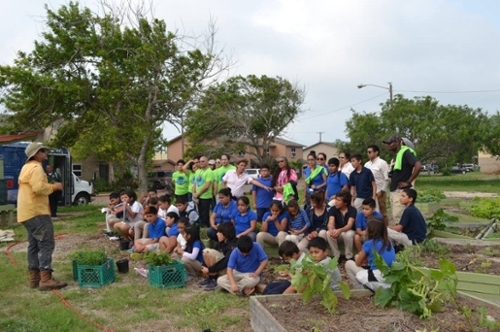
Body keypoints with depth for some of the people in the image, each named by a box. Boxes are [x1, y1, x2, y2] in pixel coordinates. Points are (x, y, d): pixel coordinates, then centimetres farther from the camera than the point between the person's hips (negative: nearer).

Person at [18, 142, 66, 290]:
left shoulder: (26, 167, 21)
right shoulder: (36, 167, -13)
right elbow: (39, 187, -25)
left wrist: (49, 186, 16)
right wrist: (53, 186, -10)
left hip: (27, 212, 11)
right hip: (36, 212, -11)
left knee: (34, 245, 12)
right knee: (47, 243, -12)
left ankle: (34, 277, 15)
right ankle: (45, 279, -16)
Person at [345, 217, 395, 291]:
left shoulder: (368, 243, -6)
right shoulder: (389, 242, 11)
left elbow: (358, 263, 6)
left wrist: (359, 257, 26)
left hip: (378, 281, -7)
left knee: (349, 264, 9)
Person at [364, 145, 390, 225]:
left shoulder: (382, 163, -6)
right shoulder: (367, 164, 11)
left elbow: (386, 179, -10)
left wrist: (381, 191, -14)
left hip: (379, 192, -6)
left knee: (382, 212, 2)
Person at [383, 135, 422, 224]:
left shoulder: (405, 152, -13)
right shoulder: (397, 155, 15)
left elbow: (418, 166, -26)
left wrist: (408, 182, -20)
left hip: (401, 191, -10)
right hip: (394, 191, 10)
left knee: (398, 219, -10)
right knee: (394, 218, 13)